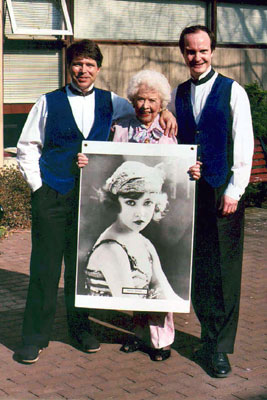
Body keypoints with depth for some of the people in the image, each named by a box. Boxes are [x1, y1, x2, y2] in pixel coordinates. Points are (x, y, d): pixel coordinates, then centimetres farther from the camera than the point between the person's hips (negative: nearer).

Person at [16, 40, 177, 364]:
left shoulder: (110, 102, 8)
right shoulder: (49, 103, 3)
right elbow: (26, 148, 5)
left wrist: (164, 112, 0)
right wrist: (38, 186, -4)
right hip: (52, 195, -2)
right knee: (45, 265, 0)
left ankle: (79, 328, 26)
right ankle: (35, 336, 10)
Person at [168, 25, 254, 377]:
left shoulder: (232, 92, 0)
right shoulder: (177, 95, 12)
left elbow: (243, 145, -3)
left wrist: (234, 190, -9)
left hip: (223, 190, -4)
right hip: (189, 190, 4)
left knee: (225, 271, -2)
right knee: (198, 269, 7)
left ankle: (220, 347, 5)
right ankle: (209, 335, 19)